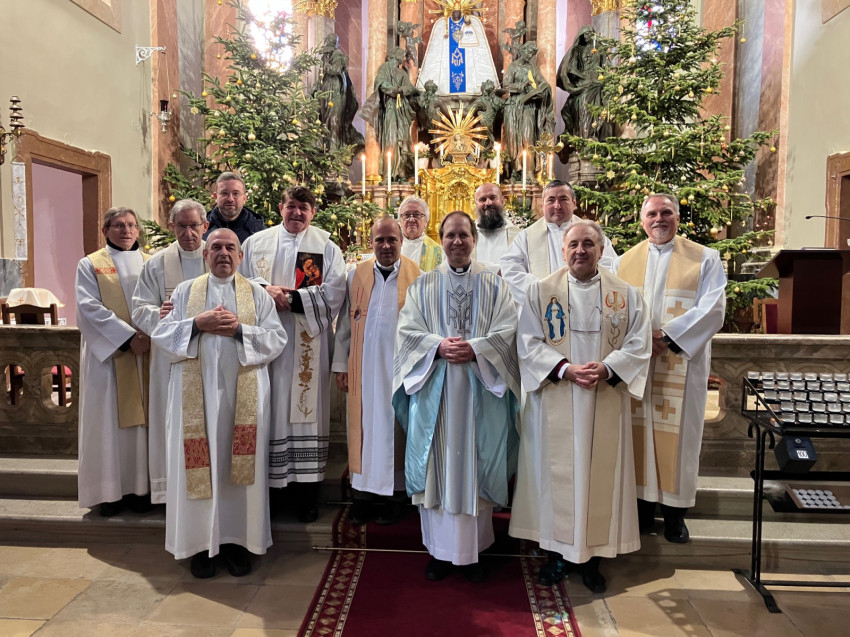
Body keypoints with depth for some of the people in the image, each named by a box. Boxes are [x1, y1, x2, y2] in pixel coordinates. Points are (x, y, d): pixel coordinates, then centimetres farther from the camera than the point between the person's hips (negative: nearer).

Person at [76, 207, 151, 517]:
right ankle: (109, 491, 9)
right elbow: (90, 308, -7)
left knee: (141, 418, 4)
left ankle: (140, 487, 12)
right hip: (108, 355, -2)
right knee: (108, 420, 1)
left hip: (147, 353, 2)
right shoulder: (90, 265, 4)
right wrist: (128, 337, -16)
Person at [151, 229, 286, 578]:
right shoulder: (184, 292, 11)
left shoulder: (257, 294, 8)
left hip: (244, 394, 0)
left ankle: (236, 539, 16)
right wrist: (198, 324, -11)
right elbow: (161, 335, 3)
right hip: (195, 392, 1)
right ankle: (200, 542, 16)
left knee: (240, 465, 3)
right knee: (198, 465, 3)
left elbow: (276, 339, -1)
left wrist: (240, 329, -13)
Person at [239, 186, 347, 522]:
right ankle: (265, 483, 13)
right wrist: (265, 290, -10)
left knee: (306, 407, 1)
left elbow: (333, 294, -5)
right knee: (266, 409, 2)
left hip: (308, 346, -1)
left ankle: (307, 493, 10)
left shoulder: (326, 247, 5)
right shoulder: (256, 243, 13)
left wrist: (290, 298, -12)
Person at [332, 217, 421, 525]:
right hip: (364, 366, 2)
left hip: (400, 366, -2)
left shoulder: (416, 277, -1)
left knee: (395, 427, 5)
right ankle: (362, 491, 20)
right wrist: (341, 364, 6)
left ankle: (396, 493, 19)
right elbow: (345, 324, 8)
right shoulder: (356, 276, 7)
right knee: (363, 425, 7)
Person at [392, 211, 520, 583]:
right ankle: (440, 551, 17)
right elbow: (408, 330, 0)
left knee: (475, 466, 4)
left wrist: (474, 349, -17)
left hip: (481, 391, 0)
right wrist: (440, 346, -17)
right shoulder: (423, 286, 9)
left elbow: (507, 331, -2)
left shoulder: (494, 285, 8)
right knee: (437, 466, 4)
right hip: (434, 390, 1)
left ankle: (474, 550, 18)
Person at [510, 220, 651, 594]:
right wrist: (565, 369, -17)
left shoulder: (625, 294, 5)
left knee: (599, 475, 7)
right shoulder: (541, 291, 2)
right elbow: (528, 343, -4)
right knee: (555, 473, 5)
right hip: (554, 404, -1)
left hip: (605, 405, 1)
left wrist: (606, 368, -17)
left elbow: (638, 345, 0)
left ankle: (591, 558, 23)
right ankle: (556, 552, 22)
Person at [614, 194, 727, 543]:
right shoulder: (626, 261, 11)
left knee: (676, 431, 2)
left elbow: (712, 309, -7)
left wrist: (668, 336, -16)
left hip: (681, 361, -2)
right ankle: (643, 505, 17)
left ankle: (674, 511, 16)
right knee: (639, 429, 5)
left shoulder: (705, 259, 4)